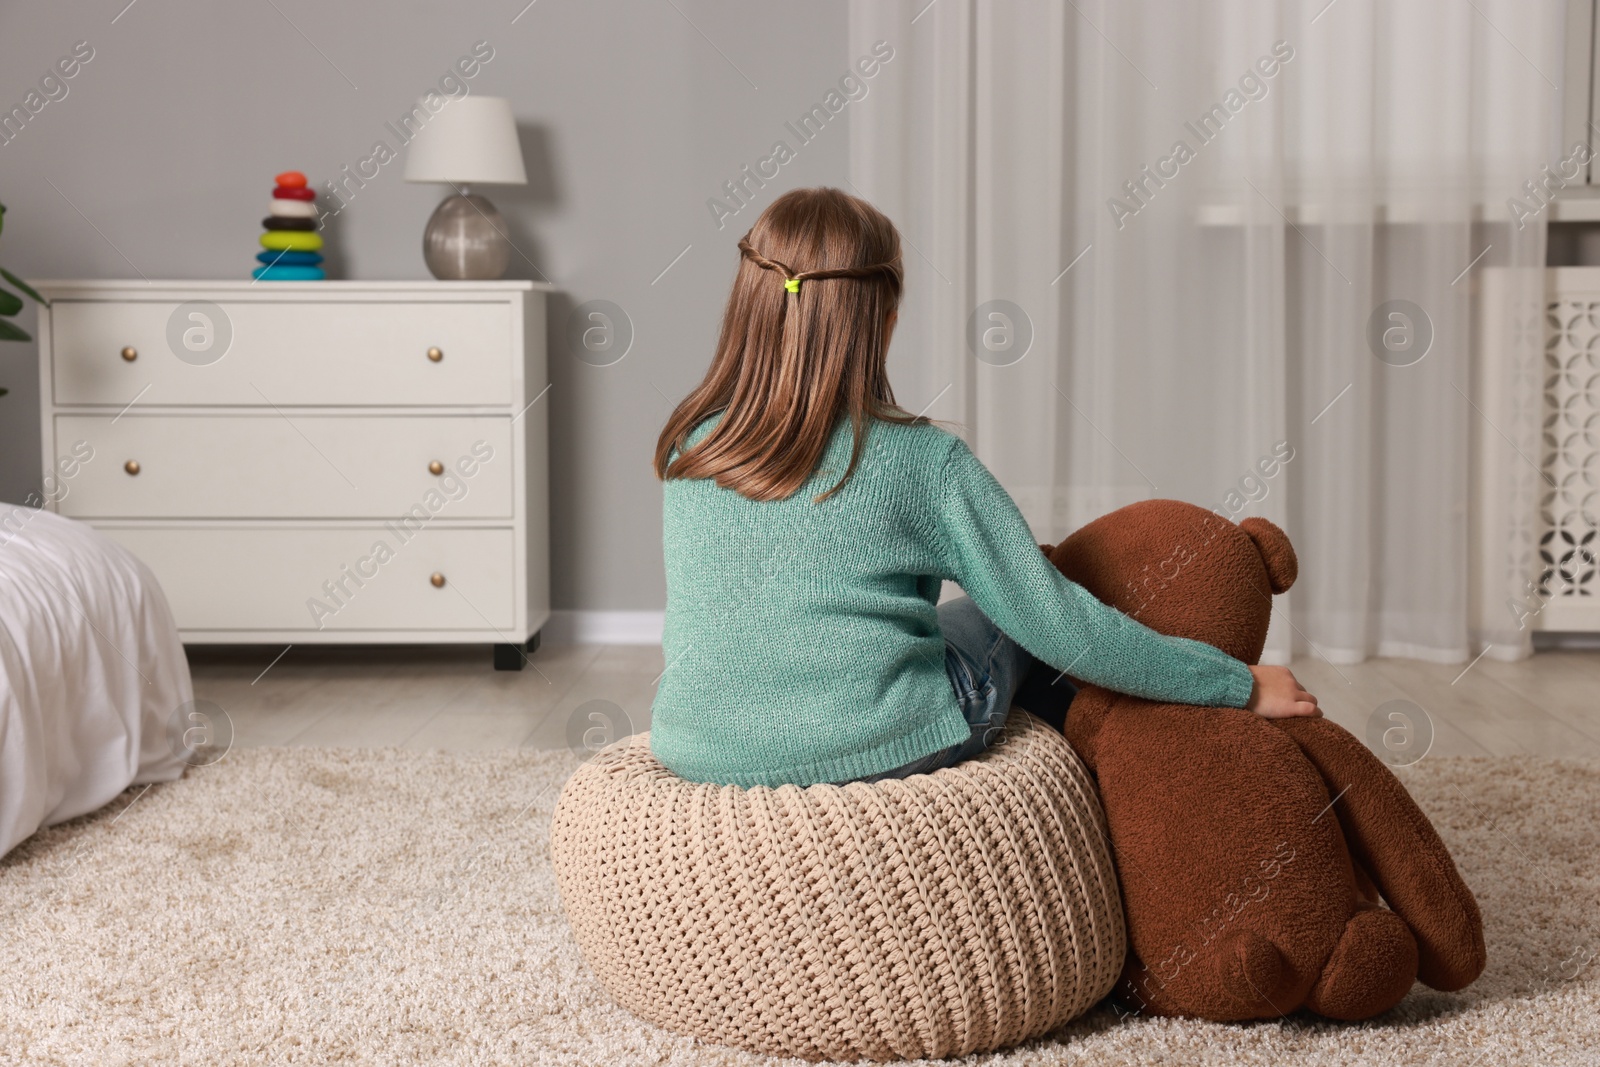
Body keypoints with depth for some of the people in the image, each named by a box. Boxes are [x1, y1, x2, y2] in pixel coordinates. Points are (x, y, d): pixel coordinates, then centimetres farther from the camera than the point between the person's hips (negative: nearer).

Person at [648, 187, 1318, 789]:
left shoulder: (686, 447, -2)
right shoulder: (923, 464, -15)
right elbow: (1058, 624, -10)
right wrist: (1240, 685, 1)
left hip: (697, 753, 5)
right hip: (873, 748, -4)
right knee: (1015, 613, 22)